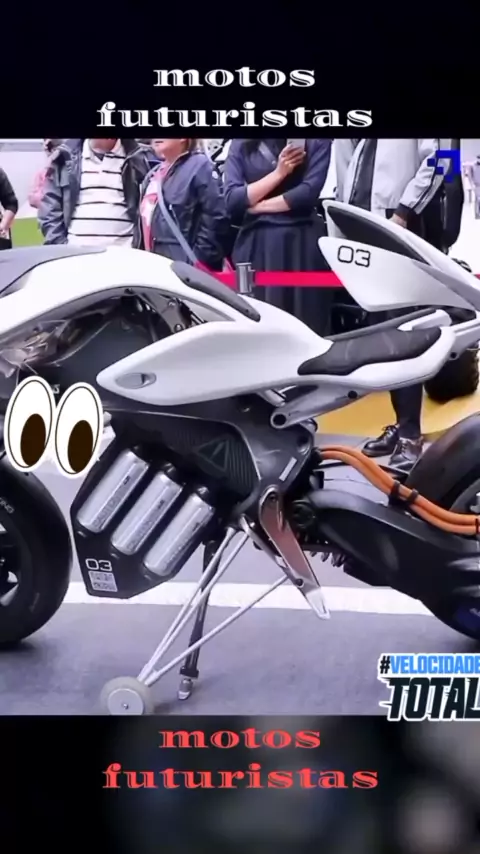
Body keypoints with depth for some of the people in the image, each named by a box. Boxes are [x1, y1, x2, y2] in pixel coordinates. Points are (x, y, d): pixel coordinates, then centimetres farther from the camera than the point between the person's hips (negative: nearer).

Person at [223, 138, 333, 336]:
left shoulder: (316, 142, 7)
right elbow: (232, 200, 0)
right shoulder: (240, 145, 13)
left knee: (305, 323, -3)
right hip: (255, 243, 2)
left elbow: (309, 192, -7)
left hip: (301, 243, -1)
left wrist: (256, 206, -2)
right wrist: (279, 173, -4)